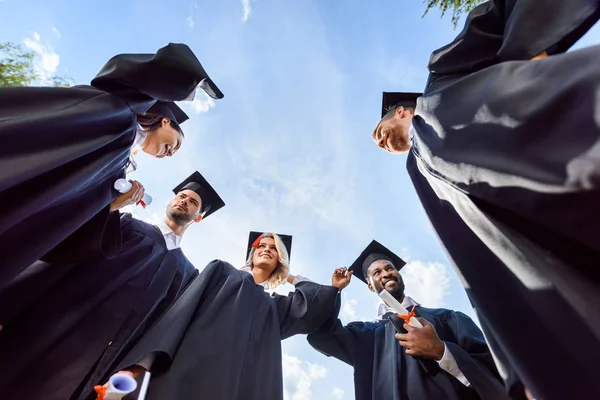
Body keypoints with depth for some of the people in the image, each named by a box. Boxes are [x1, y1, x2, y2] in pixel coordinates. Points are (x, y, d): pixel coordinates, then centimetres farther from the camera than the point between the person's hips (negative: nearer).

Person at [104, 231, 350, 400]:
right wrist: (140, 362, -8)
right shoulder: (222, 272, 15)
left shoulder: (275, 305, 24)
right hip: (190, 376, -2)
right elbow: (182, 310, 3)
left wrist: (334, 288, -3)